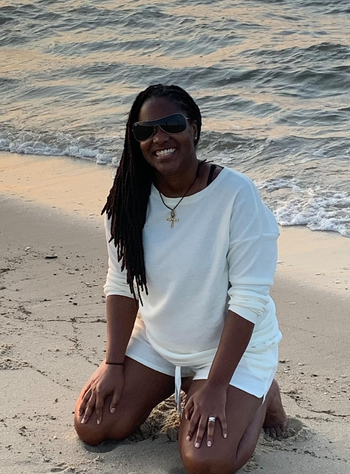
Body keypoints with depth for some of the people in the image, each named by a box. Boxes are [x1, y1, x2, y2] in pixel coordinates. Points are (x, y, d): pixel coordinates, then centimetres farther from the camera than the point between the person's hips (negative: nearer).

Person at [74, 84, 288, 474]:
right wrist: (113, 364, -7)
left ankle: (260, 396, 11)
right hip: (156, 341, 5)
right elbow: (120, 285, -1)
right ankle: (179, 385, 21)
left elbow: (248, 299, -23)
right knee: (92, 428, -3)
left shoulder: (236, 194, -24)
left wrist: (216, 386, -23)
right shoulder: (129, 198, -9)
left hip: (233, 346, -5)